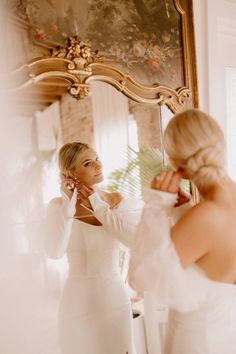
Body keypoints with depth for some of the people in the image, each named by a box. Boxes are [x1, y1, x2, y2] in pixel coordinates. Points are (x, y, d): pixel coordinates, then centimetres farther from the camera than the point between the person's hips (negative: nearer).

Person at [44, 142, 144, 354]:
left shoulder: (117, 201, -5)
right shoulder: (58, 206, -9)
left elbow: (135, 240, -20)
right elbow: (55, 252, -23)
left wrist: (98, 205, -16)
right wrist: (68, 204, -21)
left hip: (115, 298, 2)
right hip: (78, 301, -1)